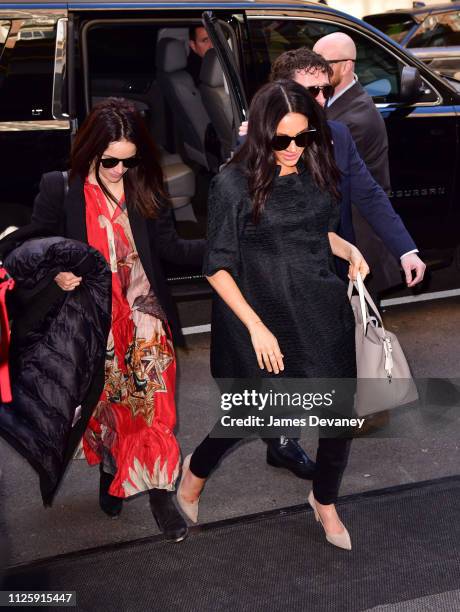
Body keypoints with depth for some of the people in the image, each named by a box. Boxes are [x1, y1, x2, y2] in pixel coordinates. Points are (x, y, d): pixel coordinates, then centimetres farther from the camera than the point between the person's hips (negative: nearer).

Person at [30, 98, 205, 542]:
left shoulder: (145, 190, -2)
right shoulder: (60, 189, -8)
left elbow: (169, 246, -3)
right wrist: (55, 273, -20)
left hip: (143, 317, 1)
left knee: (154, 409, -2)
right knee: (103, 406, 14)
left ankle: (159, 493, 12)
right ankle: (110, 474, 40)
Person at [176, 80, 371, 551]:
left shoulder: (316, 172, 0)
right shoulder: (233, 184, -15)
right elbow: (217, 268, -12)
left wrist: (349, 250, -1)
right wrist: (256, 327, -17)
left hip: (324, 314, 5)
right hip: (263, 321, -4)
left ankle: (324, 501, 37)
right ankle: (195, 470, 43)